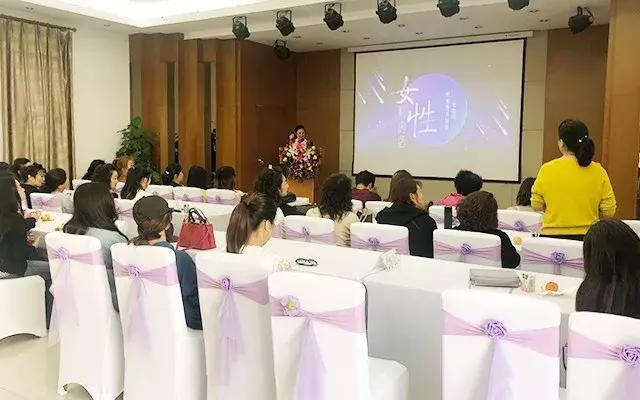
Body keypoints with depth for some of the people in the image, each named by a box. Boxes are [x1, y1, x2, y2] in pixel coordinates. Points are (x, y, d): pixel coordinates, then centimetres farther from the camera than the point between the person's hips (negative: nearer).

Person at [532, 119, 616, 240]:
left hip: (552, 235, -1)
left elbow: (536, 206, 0)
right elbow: (609, 211, -1)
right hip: (587, 236, 1)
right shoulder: (598, 171, -3)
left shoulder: (547, 169, -6)